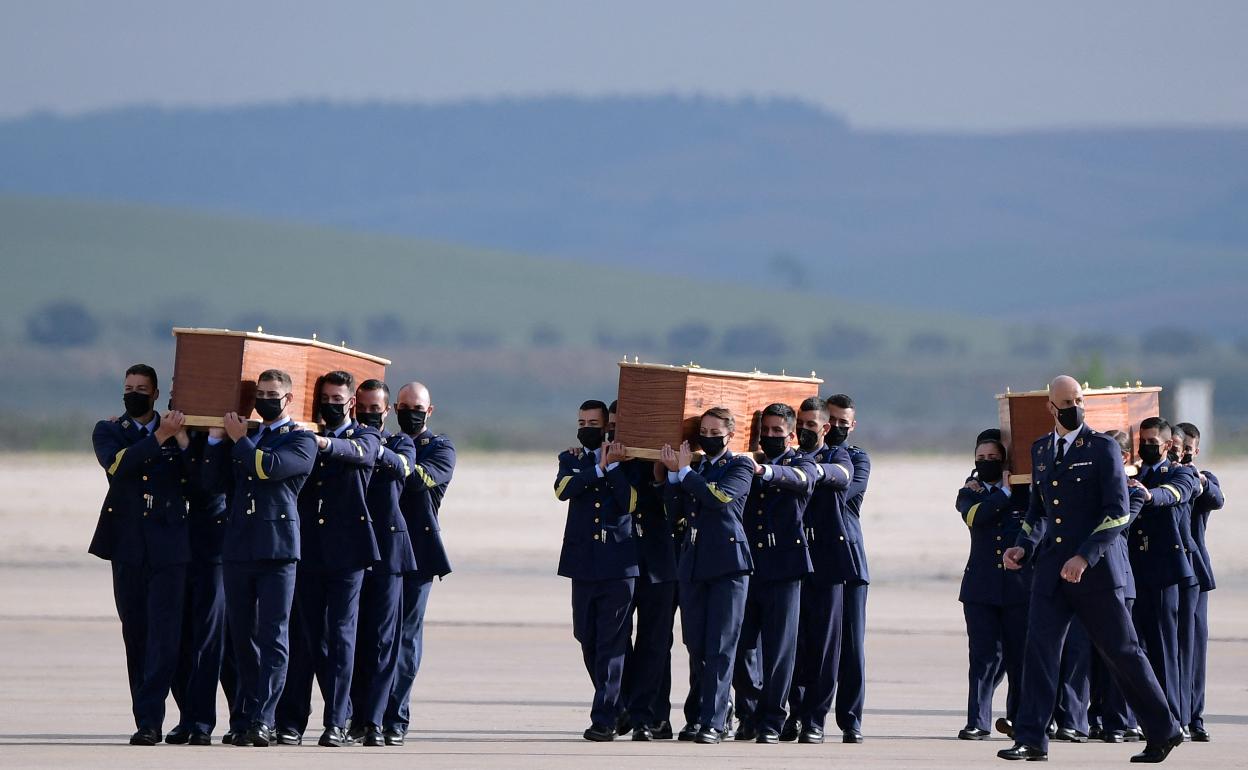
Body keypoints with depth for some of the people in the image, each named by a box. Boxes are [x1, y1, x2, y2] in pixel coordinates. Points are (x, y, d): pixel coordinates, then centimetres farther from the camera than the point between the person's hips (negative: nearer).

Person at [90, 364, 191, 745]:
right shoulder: (109, 431, 10)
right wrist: (160, 438, -16)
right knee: (136, 637, 4)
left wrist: (184, 441, -13)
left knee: (164, 635, -11)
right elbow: (117, 464, -11)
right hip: (128, 545, 1)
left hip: (168, 545, -1)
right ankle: (147, 721, 11)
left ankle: (149, 720, -14)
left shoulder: (178, 432, 10)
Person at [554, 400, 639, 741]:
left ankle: (604, 719, -10)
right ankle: (616, 704, 26)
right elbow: (563, 489, -10)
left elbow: (631, 503, -8)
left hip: (618, 564, -3)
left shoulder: (626, 462, 7)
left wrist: (616, 466, -12)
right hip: (584, 563, 3)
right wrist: (600, 468, -16)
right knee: (587, 639, 8)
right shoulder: (571, 459, 12)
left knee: (612, 643, -8)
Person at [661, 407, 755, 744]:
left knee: (720, 646, -7)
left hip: (728, 563, -6)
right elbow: (675, 511, 9)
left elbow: (718, 496, -17)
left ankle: (713, 721, -8)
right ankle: (700, 714, 17)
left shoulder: (740, 467, 1)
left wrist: (684, 471, -9)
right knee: (695, 645, 7)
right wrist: (673, 474, -3)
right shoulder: (695, 467, 16)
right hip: (693, 563, 6)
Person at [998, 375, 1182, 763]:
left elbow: (1118, 512, -11)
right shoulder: (1040, 450, 13)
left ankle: (1164, 733, 14)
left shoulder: (1103, 447, -5)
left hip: (1095, 570, -5)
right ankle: (1030, 740, -4)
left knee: (1122, 652, 2)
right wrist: (1023, 547, 4)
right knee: (1039, 649, -5)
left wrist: (1085, 557, -19)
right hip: (1051, 570, 5)